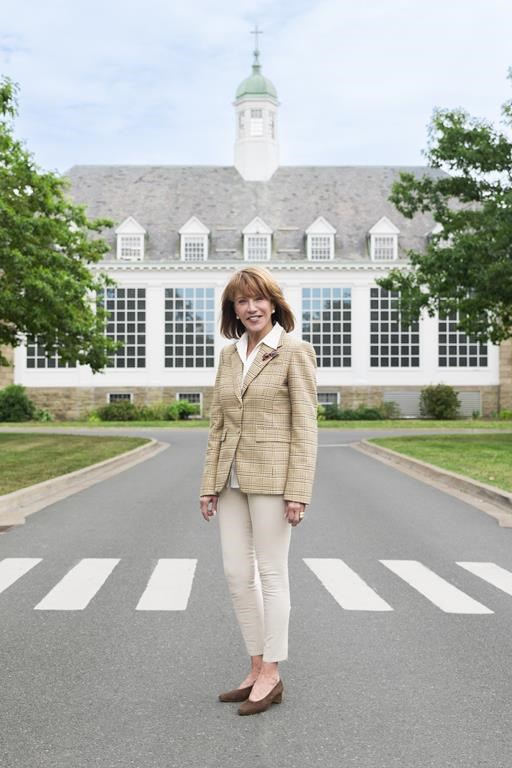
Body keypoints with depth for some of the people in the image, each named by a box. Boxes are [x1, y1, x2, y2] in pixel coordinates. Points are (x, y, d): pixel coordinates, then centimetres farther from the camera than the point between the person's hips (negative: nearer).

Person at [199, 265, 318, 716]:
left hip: (271, 477, -6)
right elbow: (218, 425, 13)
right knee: (236, 573, 10)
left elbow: (305, 426, -10)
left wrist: (298, 492, -15)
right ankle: (257, 669, 25)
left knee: (271, 574, 3)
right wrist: (209, 485, 9)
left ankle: (271, 675, 18)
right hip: (231, 479, 7)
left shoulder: (295, 352, -6)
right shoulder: (229, 356, 12)